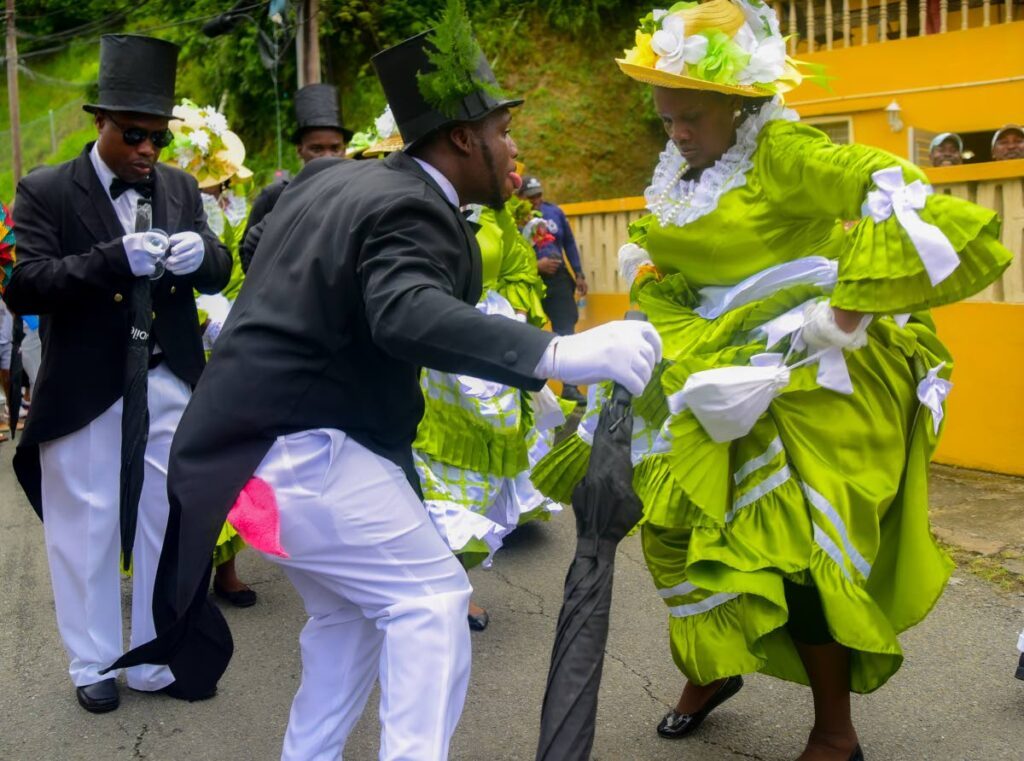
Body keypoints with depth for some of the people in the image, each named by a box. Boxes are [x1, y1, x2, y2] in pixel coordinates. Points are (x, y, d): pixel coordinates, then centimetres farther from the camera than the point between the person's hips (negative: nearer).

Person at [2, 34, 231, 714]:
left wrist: (202, 253, -18)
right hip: (85, 391, -3)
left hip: (170, 384, 3)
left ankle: (158, 659, 27)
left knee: (171, 524, 11)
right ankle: (94, 665, 28)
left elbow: (220, 276, 6)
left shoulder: (180, 188, 6)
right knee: (86, 531, 10)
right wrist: (115, 258, -27)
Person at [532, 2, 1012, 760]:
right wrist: (696, 369, -11)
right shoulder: (677, 172, 6)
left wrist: (844, 315, -28)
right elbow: (660, 290, 5)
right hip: (727, 375, 7)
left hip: (813, 380, -7)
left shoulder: (783, 154, -16)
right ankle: (711, 669, 38)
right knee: (677, 521, 12)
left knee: (794, 549, -6)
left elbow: (901, 197, -28)